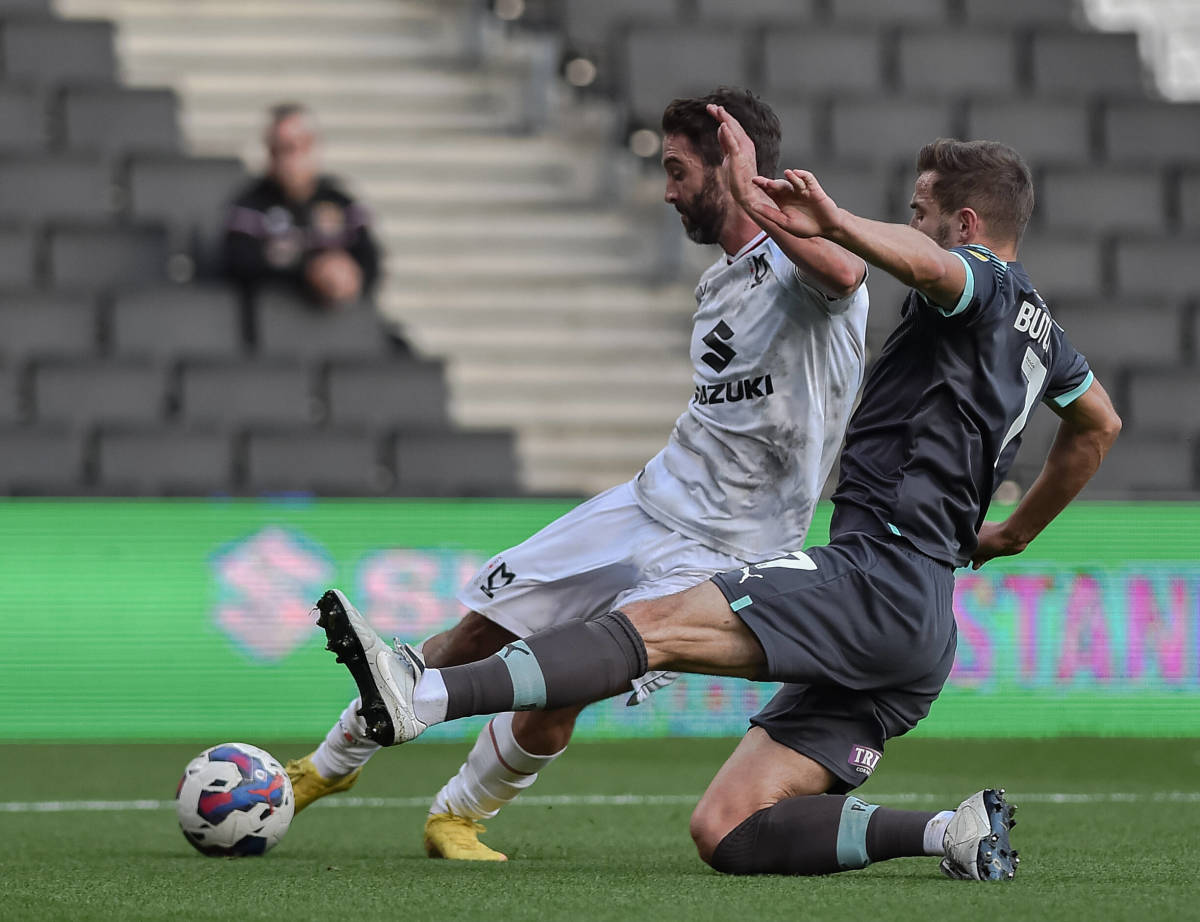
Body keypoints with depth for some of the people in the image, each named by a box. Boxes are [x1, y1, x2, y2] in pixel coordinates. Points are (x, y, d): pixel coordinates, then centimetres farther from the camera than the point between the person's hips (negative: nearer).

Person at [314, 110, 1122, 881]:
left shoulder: (985, 283, -2)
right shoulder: (1038, 327, 27)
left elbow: (925, 263, -29)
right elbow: (1099, 423, 46)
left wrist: (835, 223, -43)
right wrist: (1018, 531, 54)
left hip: (873, 575, -10)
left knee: (655, 624, -24)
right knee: (728, 834, 1)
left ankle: (422, 696, -40)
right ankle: (955, 832, -5)